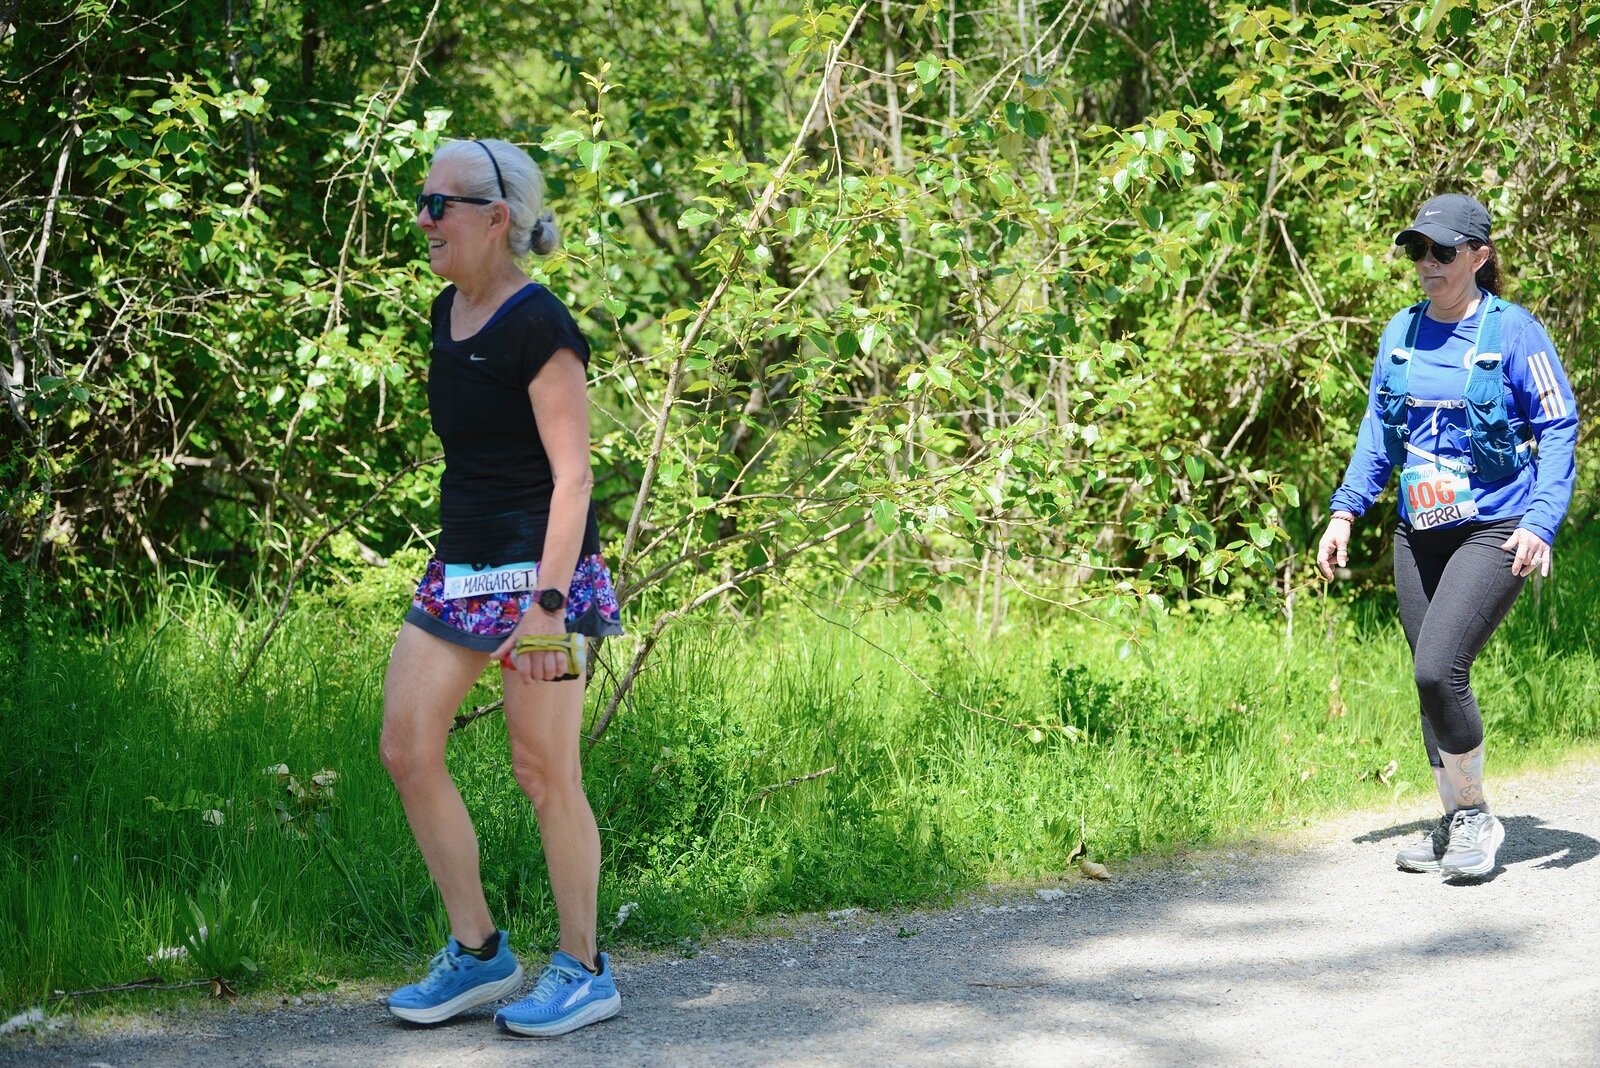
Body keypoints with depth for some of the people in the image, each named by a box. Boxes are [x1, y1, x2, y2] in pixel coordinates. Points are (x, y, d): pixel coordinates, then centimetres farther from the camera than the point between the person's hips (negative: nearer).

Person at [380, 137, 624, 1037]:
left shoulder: (540, 329, -15)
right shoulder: (448, 313, 10)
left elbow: (573, 476, -18)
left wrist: (547, 607, -24)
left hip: (538, 568, -9)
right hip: (461, 564, 9)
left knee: (545, 773, -1)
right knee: (407, 749, 5)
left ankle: (585, 973, 12)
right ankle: (478, 954, 16)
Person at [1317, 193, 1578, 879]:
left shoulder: (1513, 330, -8)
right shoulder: (1401, 332, 8)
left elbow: (1559, 429, -5)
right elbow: (1378, 430, 18)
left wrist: (1541, 523, -15)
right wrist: (1346, 510, 9)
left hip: (1493, 534, -6)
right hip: (1419, 535, 6)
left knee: (1437, 669, -18)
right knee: (1434, 682, 7)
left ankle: (1475, 816, 0)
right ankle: (1456, 826, 21)